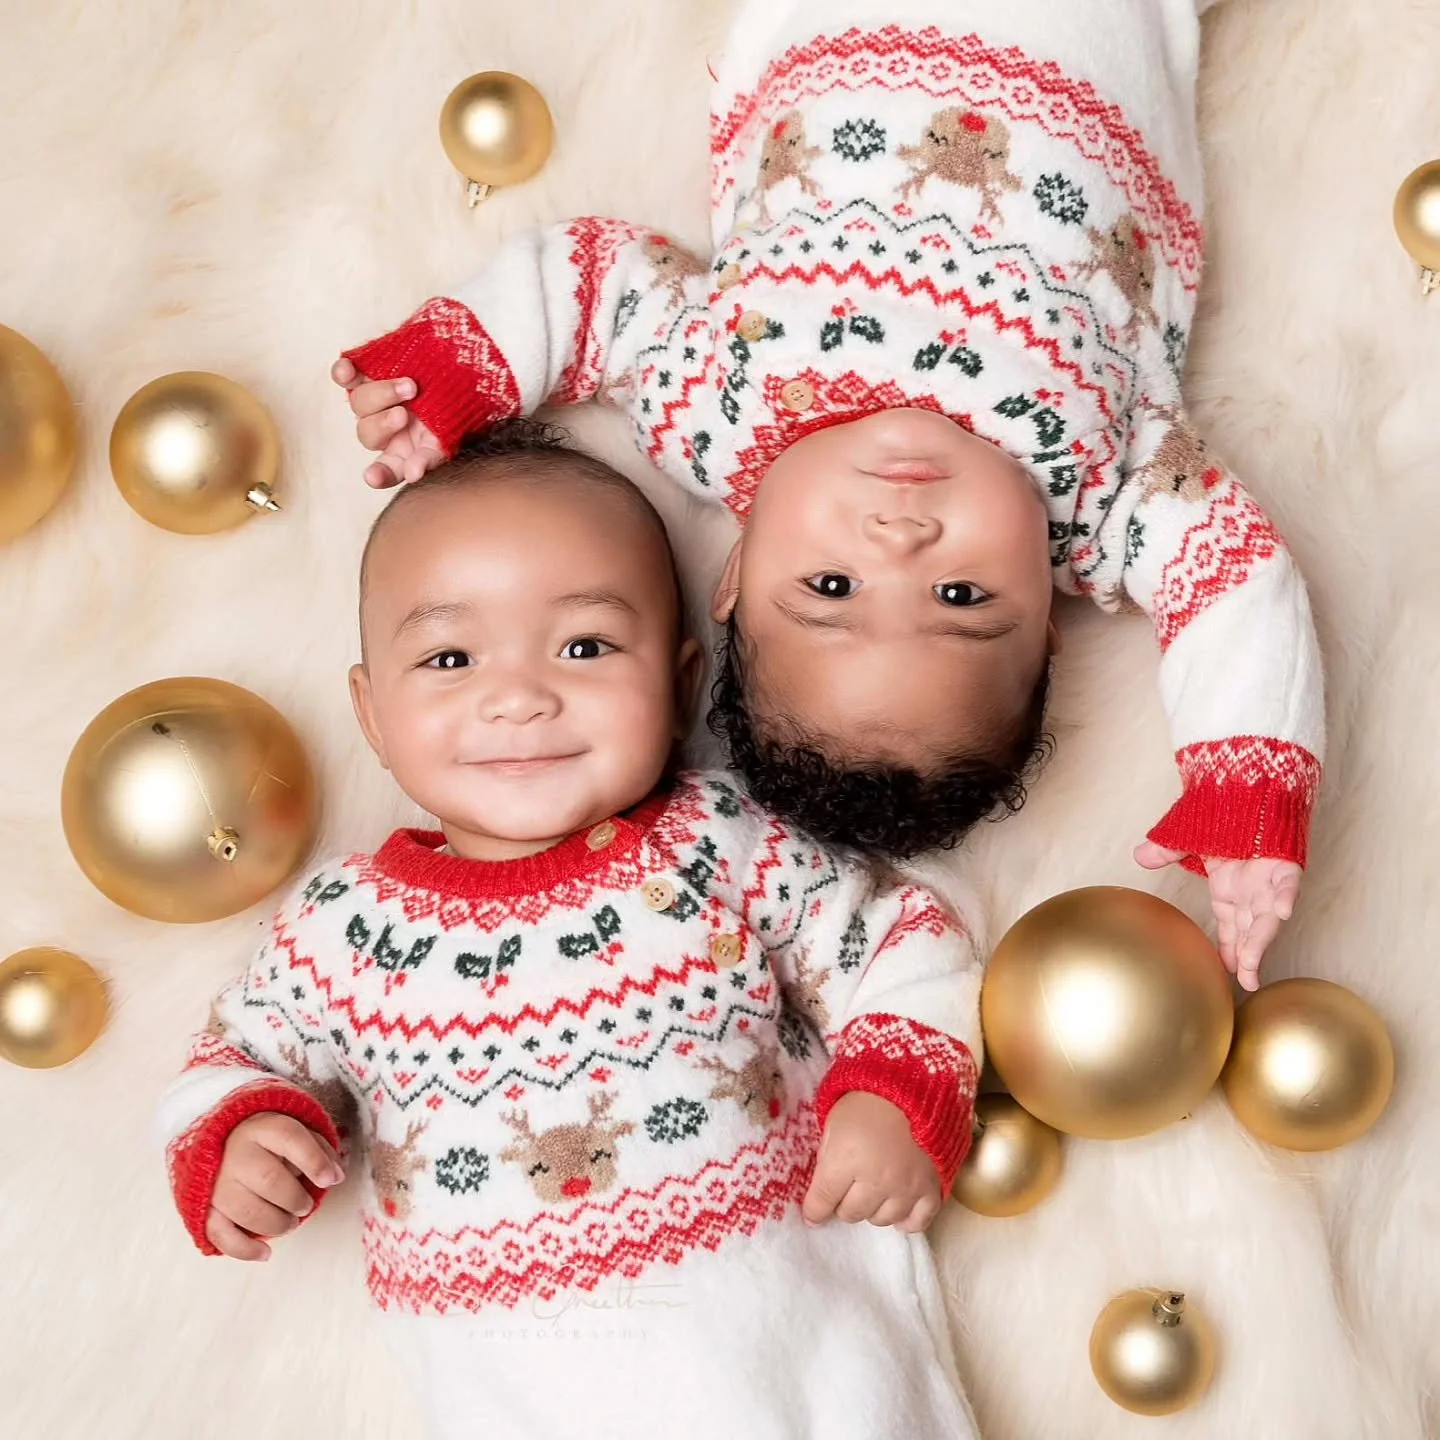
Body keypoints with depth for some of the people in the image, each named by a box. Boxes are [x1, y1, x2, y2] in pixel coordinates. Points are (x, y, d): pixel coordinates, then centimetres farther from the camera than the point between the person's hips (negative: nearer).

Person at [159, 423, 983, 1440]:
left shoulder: (729, 846, -5)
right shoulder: (341, 928, -1)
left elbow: (899, 946, 3)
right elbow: (243, 1055, 13)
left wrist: (897, 1098, -12)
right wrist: (236, 1140, -6)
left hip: (796, 1322, -3)